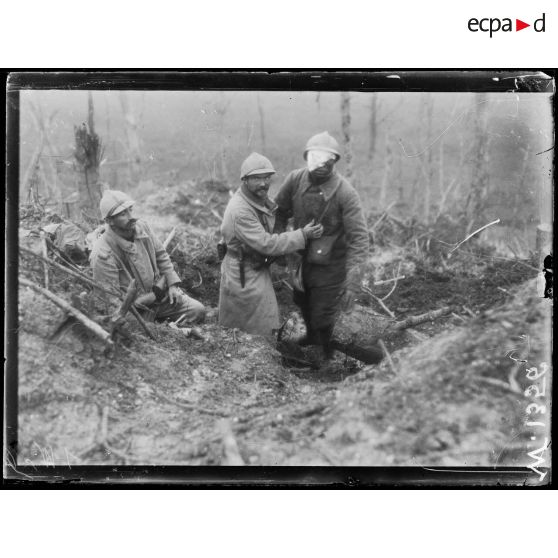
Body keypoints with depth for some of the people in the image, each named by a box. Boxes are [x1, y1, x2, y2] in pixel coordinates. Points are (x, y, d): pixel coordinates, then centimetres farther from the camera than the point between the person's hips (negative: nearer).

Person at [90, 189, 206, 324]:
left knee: (198, 310, -6)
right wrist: (153, 296, -19)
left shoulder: (141, 227, -6)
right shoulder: (102, 255, -26)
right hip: (135, 311, -6)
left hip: (158, 293, 6)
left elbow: (161, 255, 12)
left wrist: (172, 284, 0)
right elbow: (114, 301, -23)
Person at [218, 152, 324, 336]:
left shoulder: (261, 199, 2)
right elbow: (266, 244, -27)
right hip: (244, 275, -9)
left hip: (258, 269, 9)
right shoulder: (240, 211, -27)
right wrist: (303, 235, -23)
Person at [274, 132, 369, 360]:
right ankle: (311, 336, 61)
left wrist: (352, 284, -35)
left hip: (330, 264, -5)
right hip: (301, 257, 5)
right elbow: (281, 211, 2)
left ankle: (327, 354, 38)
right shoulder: (295, 179, -16)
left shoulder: (346, 194, -28)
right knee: (301, 300, 29)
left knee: (322, 315, 6)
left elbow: (359, 239, -29)